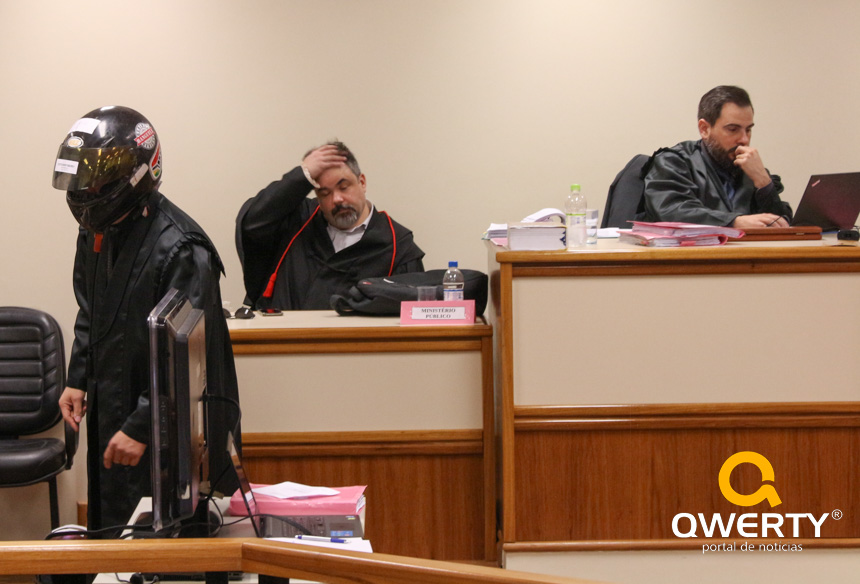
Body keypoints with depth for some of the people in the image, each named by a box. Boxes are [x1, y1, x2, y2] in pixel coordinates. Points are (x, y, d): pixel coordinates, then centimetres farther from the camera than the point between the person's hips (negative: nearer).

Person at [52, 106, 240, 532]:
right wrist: (77, 380, 14)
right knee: (109, 531, 16)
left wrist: (142, 427, -22)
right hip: (111, 417, 9)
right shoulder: (97, 232, 7)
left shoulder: (179, 249, -22)